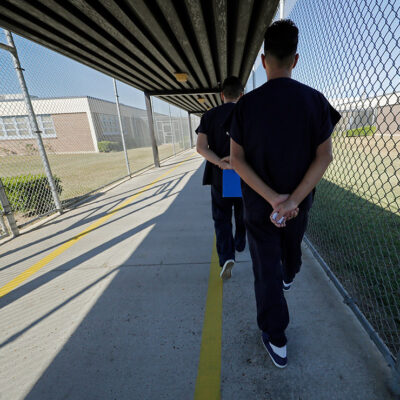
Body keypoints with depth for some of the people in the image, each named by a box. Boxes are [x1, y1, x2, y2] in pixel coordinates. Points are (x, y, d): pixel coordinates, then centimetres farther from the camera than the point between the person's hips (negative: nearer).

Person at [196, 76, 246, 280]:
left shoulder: (209, 115, -1)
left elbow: (201, 147, -13)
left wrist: (219, 162, -23)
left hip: (219, 177, -1)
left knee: (221, 218, 10)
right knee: (243, 213, 22)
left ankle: (226, 256, -5)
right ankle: (240, 244, 42)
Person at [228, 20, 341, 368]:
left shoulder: (247, 104, -9)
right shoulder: (315, 100, -7)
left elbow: (236, 159, -14)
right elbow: (324, 156, -12)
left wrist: (272, 198, -17)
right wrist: (293, 199, -17)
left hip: (258, 203, -2)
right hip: (299, 200, 3)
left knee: (266, 267, 10)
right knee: (292, 245, 31)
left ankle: (276, 340, 21)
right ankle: (288, 278, 62)